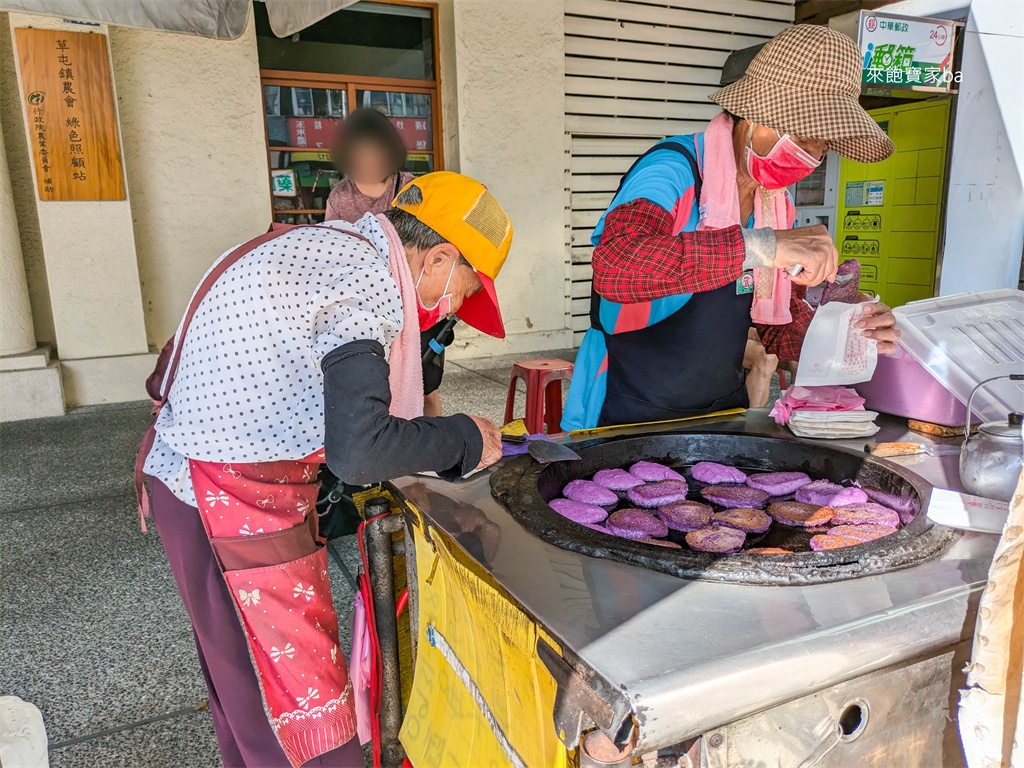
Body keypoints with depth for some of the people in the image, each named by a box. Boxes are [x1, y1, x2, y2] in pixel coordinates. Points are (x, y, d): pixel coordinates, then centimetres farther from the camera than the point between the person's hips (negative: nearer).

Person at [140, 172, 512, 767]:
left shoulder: (336, 244, 10)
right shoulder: (372, 284, -20)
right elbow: (359, 453, -27)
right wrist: (464, 439, -12)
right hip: (236, 496, -10)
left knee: (243, 671, 22)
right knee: (299, 685, 2)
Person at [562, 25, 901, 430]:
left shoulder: (776, 204, 6)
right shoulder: (674, 169, -17)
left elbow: (779, 327, 11)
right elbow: (614, 268, -36)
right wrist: (758, 245, -39)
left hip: (723, 410, 6)